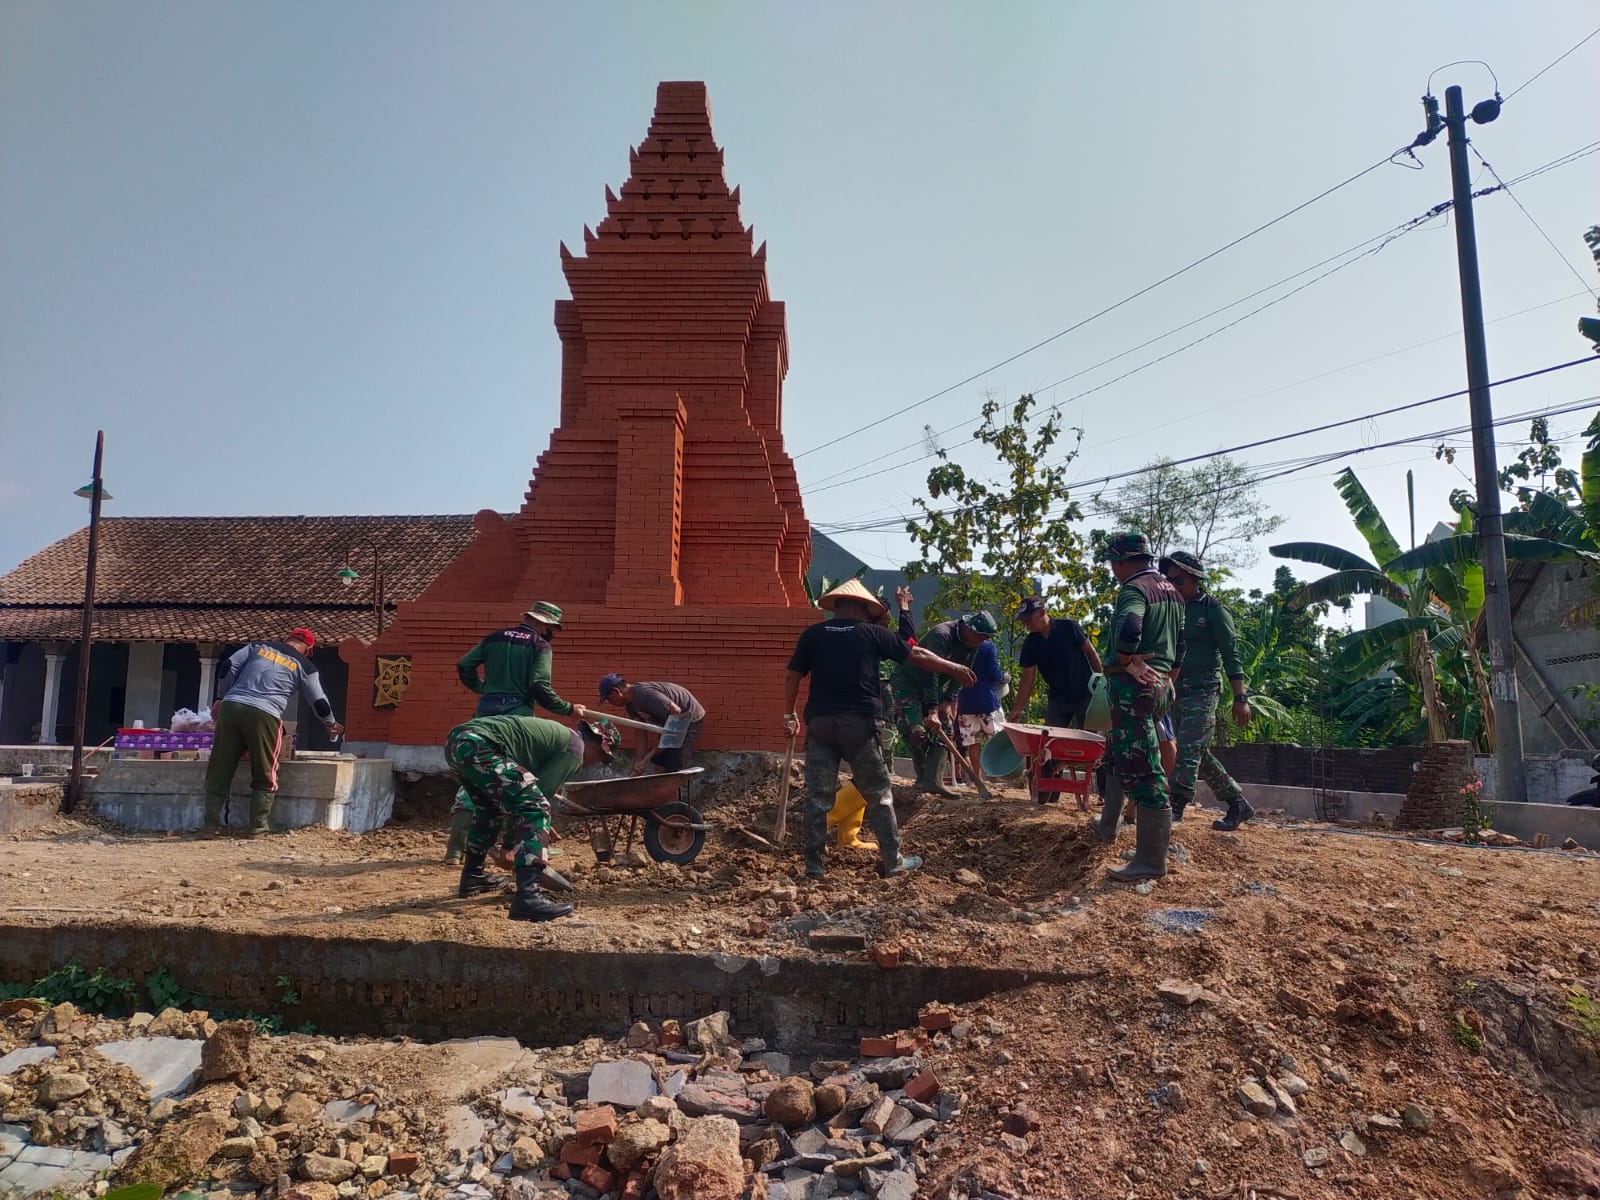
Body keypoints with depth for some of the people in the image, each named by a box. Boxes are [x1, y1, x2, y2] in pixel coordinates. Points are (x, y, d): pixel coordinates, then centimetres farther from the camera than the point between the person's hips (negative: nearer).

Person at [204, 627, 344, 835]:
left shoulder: (259, 646, 21)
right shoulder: (304, 665, 14)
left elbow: (229, 667, 13)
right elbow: (319, 703, 19)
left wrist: (221, 697, 22)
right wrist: (332, 723, 37)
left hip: (231, 707, 3)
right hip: (264, 715, -3)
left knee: (219, 771, 9)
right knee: (264, 777, 11)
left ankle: (211, 825, 10)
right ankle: (258, 826, 8)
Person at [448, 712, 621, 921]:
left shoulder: (557, 733, 31)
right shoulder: (574, 749, 5)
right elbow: (536, 797, 2)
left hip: (455, 741, 10)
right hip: (478, 745, -10)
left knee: (490, 808, 33)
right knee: (535, 809, -9)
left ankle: (472, 877, 42)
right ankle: (527, 896, -16)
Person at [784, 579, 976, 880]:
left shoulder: (812, 635, 9)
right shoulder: (872, 633, 4)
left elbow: (792, 677, 7)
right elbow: (917, 655, 9)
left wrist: (789, 714, 17)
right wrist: (953, 668, 21)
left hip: (820, 722, 2)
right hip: (859, 723, -2)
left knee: (818, 796, 7)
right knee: (878, 794, 10)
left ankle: (814, 865, 8)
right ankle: (893, 861, 16)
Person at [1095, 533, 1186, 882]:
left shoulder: (1133, 589, -14)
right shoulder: (1171, 590, 16)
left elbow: (1128, 630, -35)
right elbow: (1179, 643, 23)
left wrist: (1125, 661, -19)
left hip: (1134, 686, -10)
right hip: (1160, 684, 10)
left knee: (1142, 770, -8)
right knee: (1120, 755, 25)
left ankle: (1151, 861, -6)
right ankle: (1107, 825, 37)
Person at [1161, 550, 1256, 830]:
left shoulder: (1213, 609, -5)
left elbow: (1231, 654, -10)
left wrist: (1240, 698, -15)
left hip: (1202, 691, -7)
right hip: (1176, 692, 7)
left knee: (1187, 750, -13)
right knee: (1200, 754, 11)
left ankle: (1174, 809, -13)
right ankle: (1238, 804, 23)